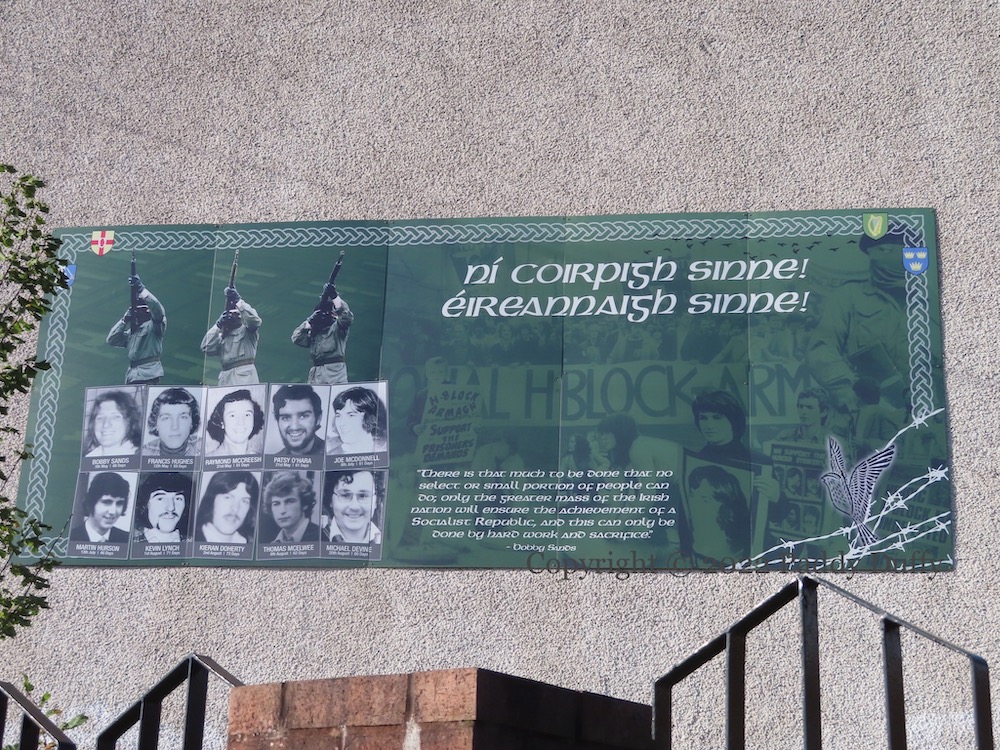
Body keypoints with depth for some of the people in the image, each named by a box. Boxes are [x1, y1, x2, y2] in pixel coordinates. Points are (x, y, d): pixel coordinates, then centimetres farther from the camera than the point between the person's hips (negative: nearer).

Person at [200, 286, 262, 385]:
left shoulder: (248, 329, 13)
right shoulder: (223, 335, 27)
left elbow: (254, 319, -10)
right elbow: (206, 348, 13)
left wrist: (238, 301, -10)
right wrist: (218, 325, 9)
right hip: (225, 377, 5)